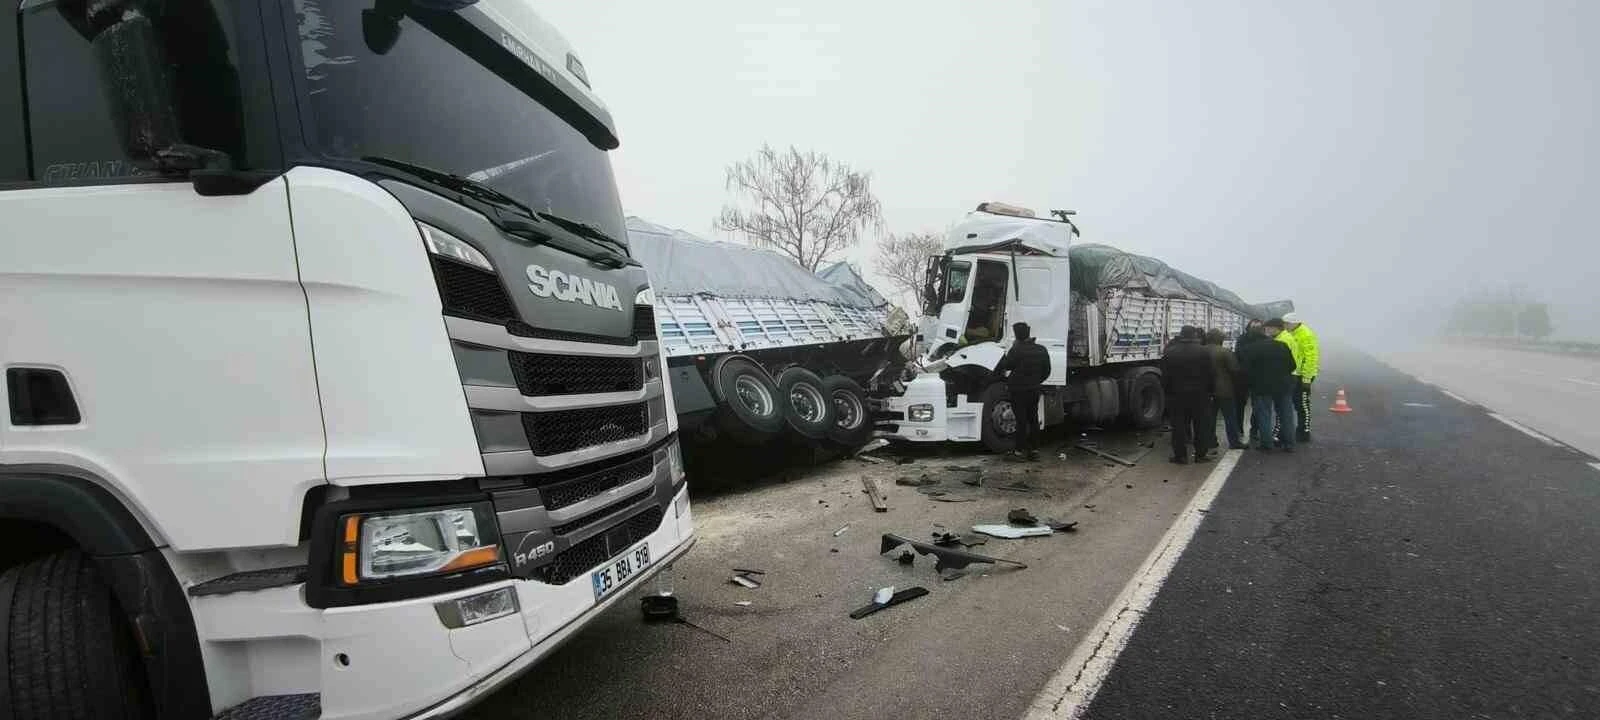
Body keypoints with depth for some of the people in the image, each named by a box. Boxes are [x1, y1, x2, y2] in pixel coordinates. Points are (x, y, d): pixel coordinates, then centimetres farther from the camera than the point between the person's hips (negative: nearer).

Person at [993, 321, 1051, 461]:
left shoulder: (1016, 350, -16)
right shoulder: (1041, 350, 5)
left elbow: (1003, 367, -14)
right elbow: (1046, 372, 12)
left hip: (1018, 390, -6)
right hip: (1034, 390, 6)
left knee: (1021, 420, -1)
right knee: (1033, 419, 13)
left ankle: (1020, 451, 2)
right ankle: (1034, 450, 16)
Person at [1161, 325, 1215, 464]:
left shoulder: (1170, 353, -5)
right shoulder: (1204, 352, -5)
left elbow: (1165, 377, -2)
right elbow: (1211, 375, -3)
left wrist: (1168, 392, 8)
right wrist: (1210, 390, 8)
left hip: (1177, 395, 0)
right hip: (1200, 395, 0)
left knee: (1179, 426, 4)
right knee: (1201, 426, 10)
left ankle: (1180, 455, 6)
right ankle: (1200, 455, 14)